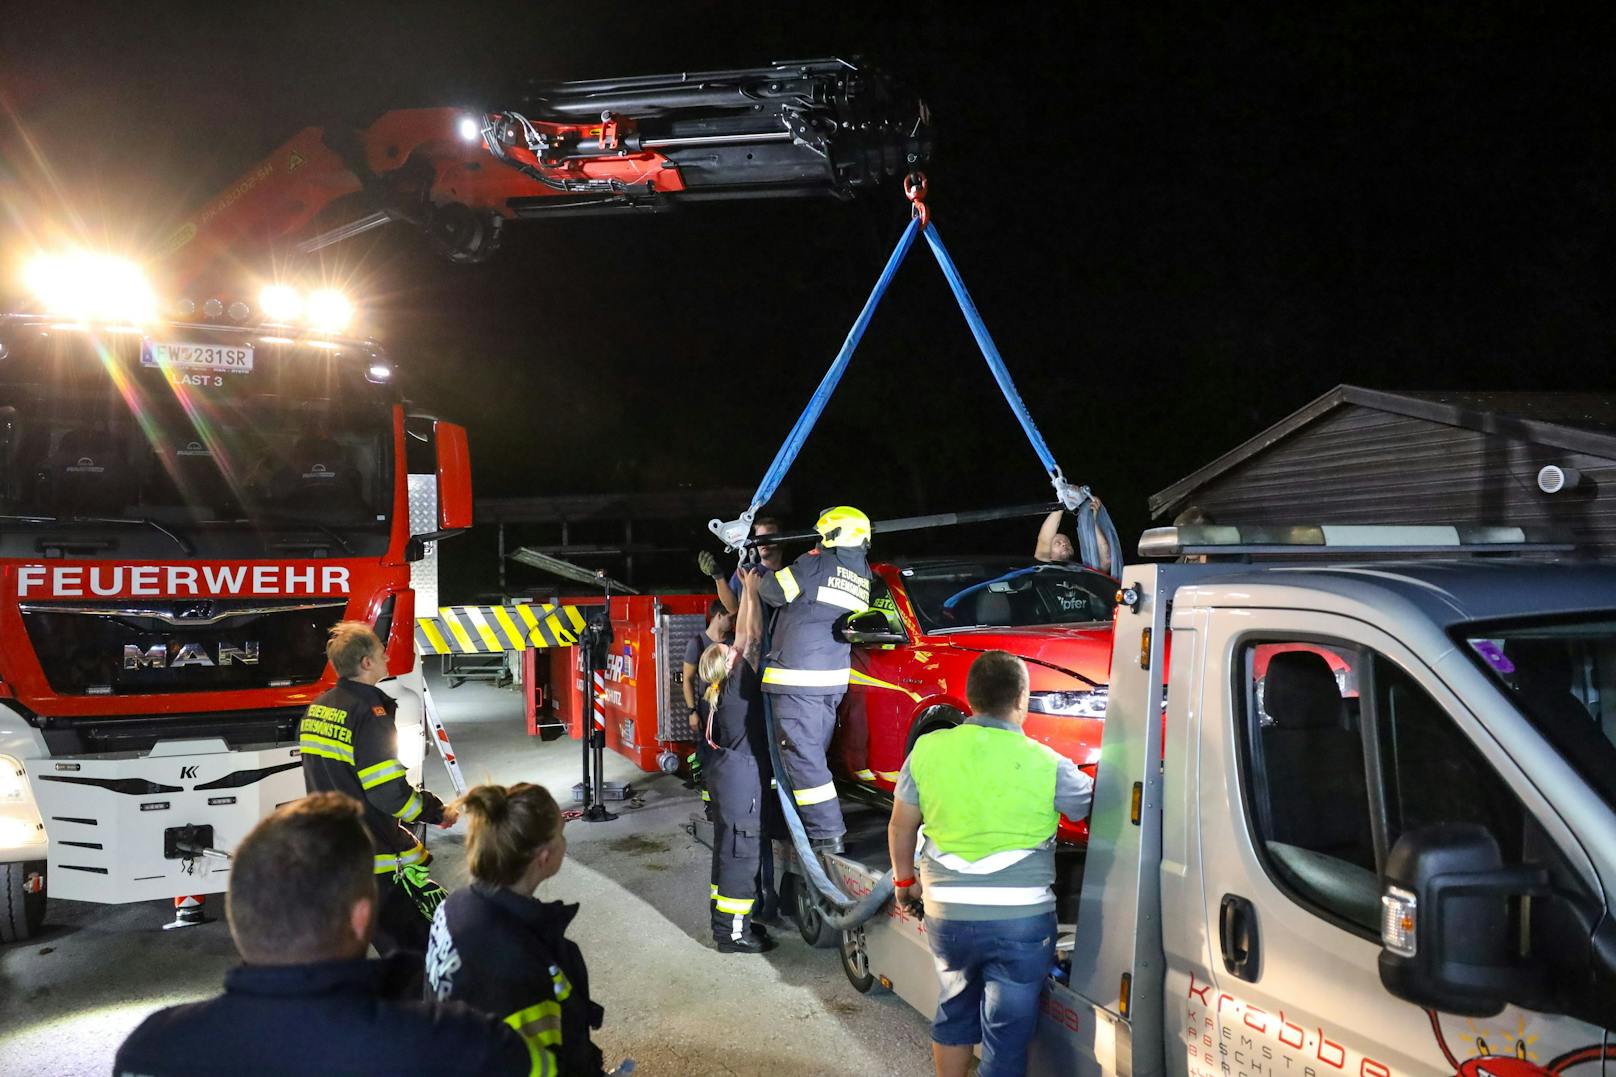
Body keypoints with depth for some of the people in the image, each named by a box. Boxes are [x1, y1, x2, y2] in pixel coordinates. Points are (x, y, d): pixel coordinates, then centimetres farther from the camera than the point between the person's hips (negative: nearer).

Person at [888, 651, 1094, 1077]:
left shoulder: (927, 749, -2)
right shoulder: (1047, 764, -9)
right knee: (1007, 1035, 10)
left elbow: (900, 828, 6)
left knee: (955, 1011, 25)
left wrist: (904, 880, 23)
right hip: (1021, 919, -3)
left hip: (946, 914, 3)